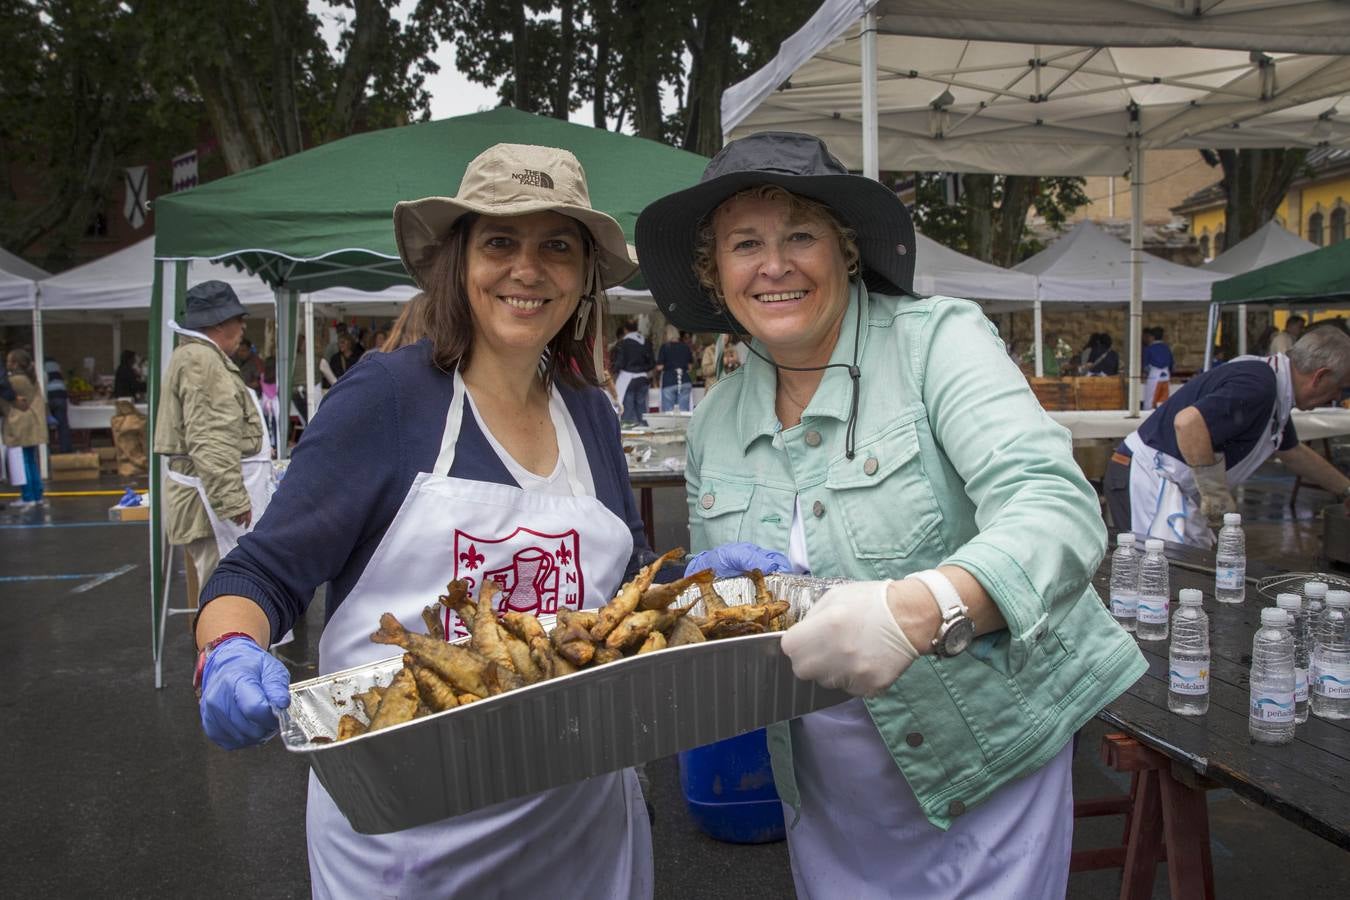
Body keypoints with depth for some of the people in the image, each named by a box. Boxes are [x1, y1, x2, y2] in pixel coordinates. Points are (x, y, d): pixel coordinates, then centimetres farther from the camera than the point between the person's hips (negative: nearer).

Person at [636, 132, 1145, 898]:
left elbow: (1059, 511, -28)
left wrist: (923, 608, -46)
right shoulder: (716, 420, 1)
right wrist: (711, 586, -12)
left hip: (990, 762, -4)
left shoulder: (937, 340, -15)